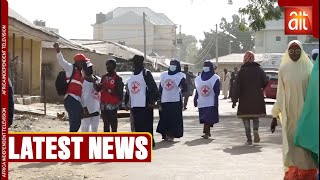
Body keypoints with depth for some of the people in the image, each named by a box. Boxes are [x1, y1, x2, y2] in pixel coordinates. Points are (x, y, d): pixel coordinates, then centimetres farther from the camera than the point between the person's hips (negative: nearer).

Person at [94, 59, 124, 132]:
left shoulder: (117, 78, -5)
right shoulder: (104, 77, 14)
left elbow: (119, 92, -11)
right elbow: (98, 89, 16)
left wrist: (109, 90, -20)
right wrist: (98, 85, -5)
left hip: (113, 105, -6)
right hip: (104, 104, 6)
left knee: (113, 123, -6)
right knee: (106, 123, 13)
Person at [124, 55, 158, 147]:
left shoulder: (146, 73, -6)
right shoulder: (132, 75, 18)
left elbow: (153, 88, -12)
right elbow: (128, 91, 23)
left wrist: (152, 101, -18)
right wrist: (126, 103, 18)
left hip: (145, 106, -7)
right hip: (134, 106, 7)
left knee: (147, 126, -5)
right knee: (137, 126, 10)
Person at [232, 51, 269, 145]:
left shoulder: (242, 71, -3)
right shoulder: (259, 69, 3)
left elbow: (237, 86, -8)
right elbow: (266, 81, -5)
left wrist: (235, 100, -7)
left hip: (245, 99, -2)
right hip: (257, 99, 2)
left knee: (246, 119, 6)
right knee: (256, 117, 18)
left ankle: (249, 139, 0)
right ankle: (255, 130, -10)